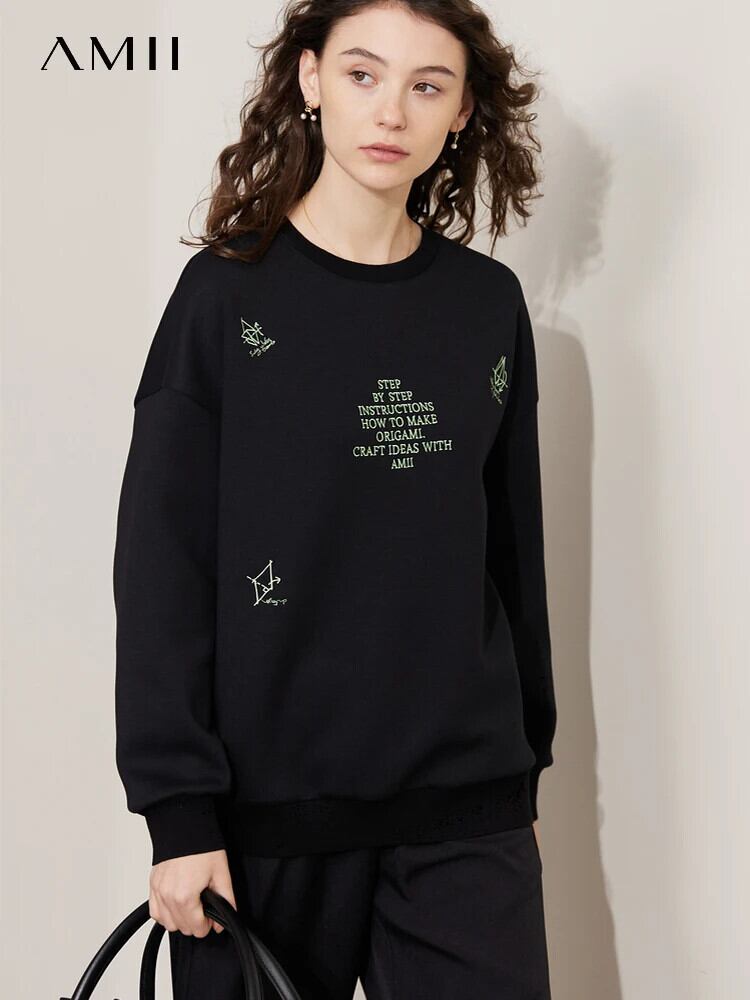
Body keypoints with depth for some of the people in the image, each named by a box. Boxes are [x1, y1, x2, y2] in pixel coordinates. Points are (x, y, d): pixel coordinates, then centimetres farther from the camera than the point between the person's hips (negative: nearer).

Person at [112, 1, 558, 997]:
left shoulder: (489, 306, 6)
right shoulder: (228, 296, -3)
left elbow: (513, 551, 13)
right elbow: (161, 569, -5)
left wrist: (525, 766, 15)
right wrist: (179, 812, -10)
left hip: (465, 813, 3)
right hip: (269, 812, -2)